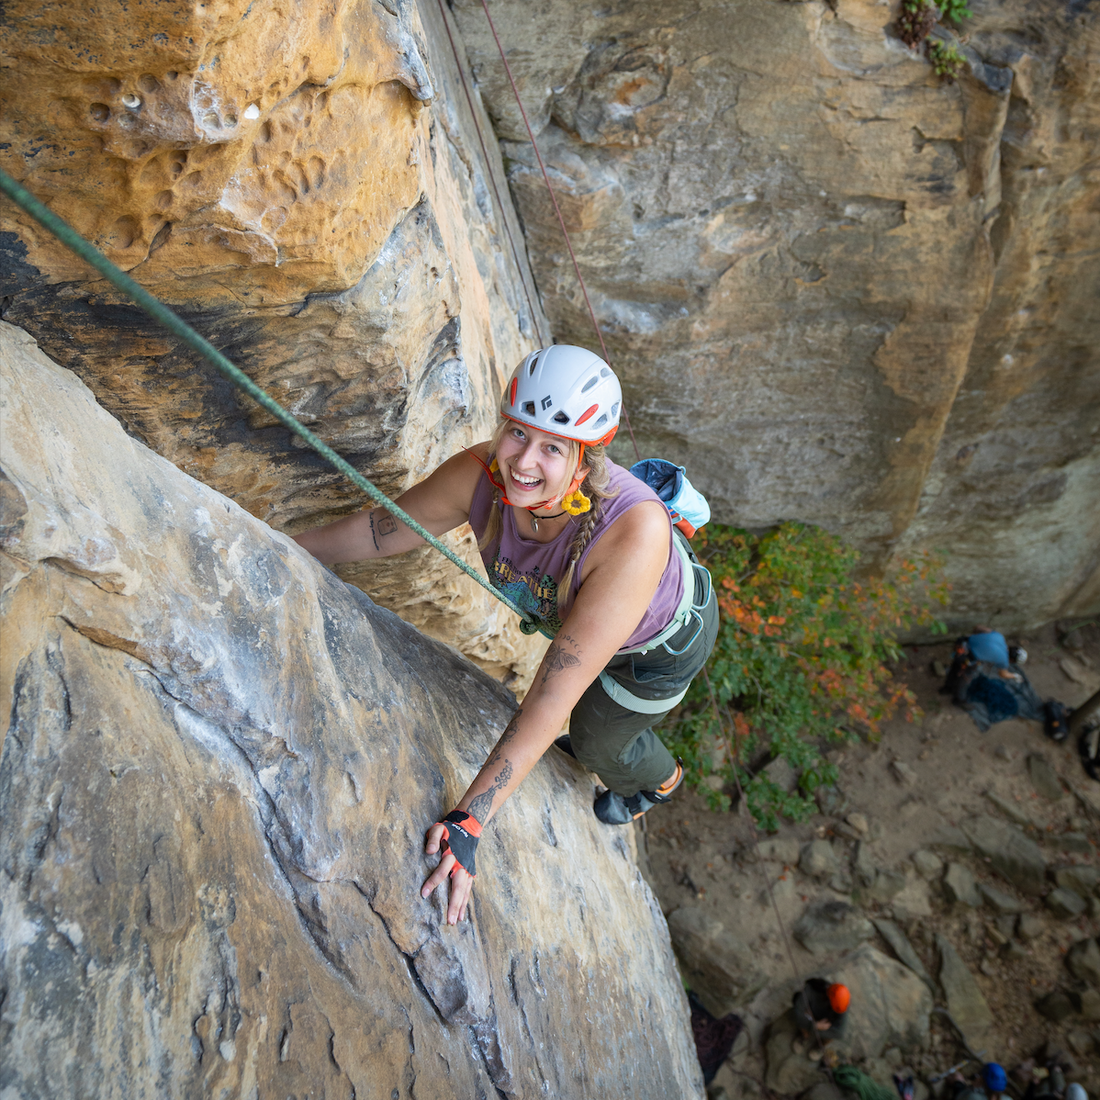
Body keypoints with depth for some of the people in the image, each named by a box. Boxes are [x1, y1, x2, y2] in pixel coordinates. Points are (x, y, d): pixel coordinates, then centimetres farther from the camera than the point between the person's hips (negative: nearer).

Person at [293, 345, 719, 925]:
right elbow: (373, 528, -17)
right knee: (593, 695, 33)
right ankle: (618, 740, 73)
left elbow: (557, 689, -48)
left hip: (666, 639, -4)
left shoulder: (633, 529, -50)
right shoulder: (481, 475, -34)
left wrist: (467, 821, -49)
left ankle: (657, 779, 60)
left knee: (594, 737, 21)